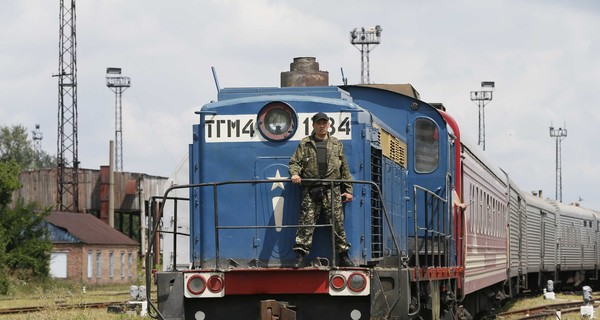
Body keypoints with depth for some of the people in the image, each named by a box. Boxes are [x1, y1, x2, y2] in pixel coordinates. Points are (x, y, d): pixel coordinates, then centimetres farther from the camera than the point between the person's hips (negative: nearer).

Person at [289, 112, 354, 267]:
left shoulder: (336, 144, 16)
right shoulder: (305, 144, 12)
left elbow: (344, 169, 15)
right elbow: (295, 162, 6)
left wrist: (348, 190, 10)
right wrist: (294, 173, -17)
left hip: (332, 191, 1)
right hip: (311, 190, -1)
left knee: (337, 223, 0)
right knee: (306, 223, -7)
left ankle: (344, 256, 6)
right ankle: (300, 256, -9)